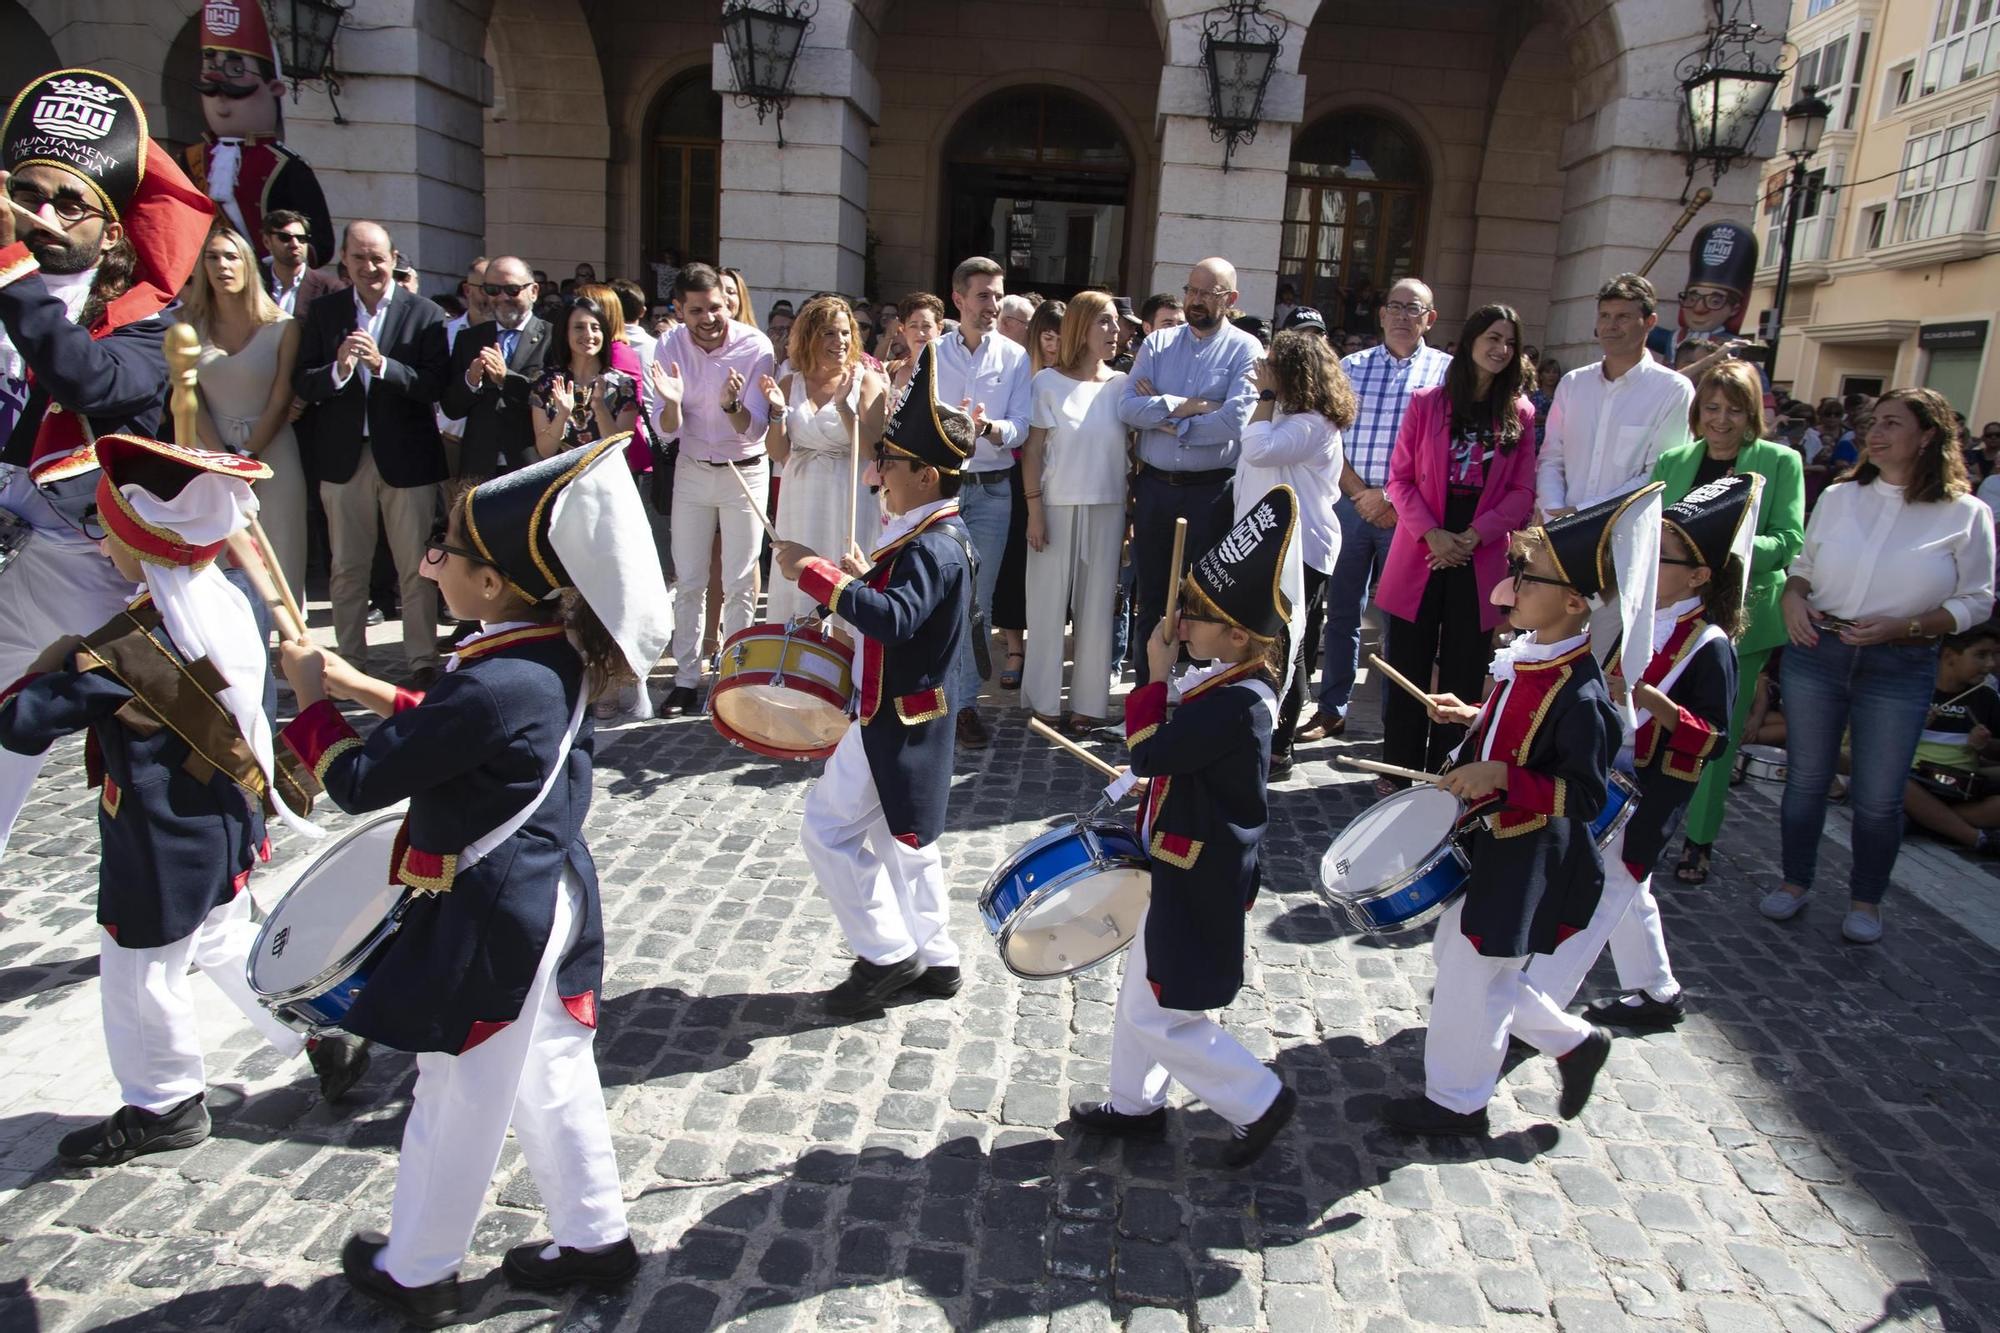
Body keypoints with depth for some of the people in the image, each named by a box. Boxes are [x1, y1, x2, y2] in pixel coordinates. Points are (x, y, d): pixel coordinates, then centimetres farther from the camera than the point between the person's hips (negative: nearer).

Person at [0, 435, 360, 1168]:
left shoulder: (126, 652, -28)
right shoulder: (227, 605, -7)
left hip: (162, 847, -8)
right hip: (224, 826, 8)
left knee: (139, 972, 14)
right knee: (228, 943, 27)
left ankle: (165, 1106, 31)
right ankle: (323, 1035, 32)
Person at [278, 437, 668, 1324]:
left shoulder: (491, 686, -29)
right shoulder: (558, 656, -2)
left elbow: (359, 781, -19)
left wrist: (312, 698, -3)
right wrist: (365, 689, 11)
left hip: (490, 924, -8)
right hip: (551, 897, 9)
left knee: (457, 1102, 11)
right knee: (553, 1076, 21)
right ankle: (595, 1237, 35)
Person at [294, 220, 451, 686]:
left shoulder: (424, 314, -1)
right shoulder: (323, 311, 6)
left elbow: (435, 385, -11)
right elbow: (302, 385, -1)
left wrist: (382, 365, -24)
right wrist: (338, 369, -20)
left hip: (406, 455, -2)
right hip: (343, 456, 3)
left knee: (416, 568, 3)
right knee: (346, 568, 10)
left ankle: (422, 662, 11)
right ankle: (349, 660, 20)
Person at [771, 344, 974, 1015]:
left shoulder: (931, 547, -24)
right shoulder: (936, 535, 8)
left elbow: (894, 619, -39)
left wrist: (816, 574, -36)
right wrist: (864, 577, 3)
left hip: (895, 720, -10)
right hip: (903, 715, 10)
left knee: (828, 829, 0)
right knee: (904, 837, 19)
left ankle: (886, 953, 10)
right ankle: (932, 958, 29)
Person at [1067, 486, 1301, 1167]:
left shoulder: (1235, 704, -29)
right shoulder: (1224, 679, 2)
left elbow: (1150, 755, -28)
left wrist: (1156, 675, -21)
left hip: (1197, 889, -10)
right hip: (1177, 869, 10)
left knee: (1159, 1018, 3)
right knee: (1141, 995, 22)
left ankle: (1260, 1102, 18)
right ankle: (1135, 1106, 39)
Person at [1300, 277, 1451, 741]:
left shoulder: (1446, 371, 4)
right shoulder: (1351, 367, 10)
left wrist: (1397, 501, -12)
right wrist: (1361, 494, -8)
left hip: (1409, 513, -2)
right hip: (1350, 505, 2)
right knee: (1342, 612, 7)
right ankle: (1332, 710, 17)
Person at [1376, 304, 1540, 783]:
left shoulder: (1520, 414, 6)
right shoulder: (1426, 403, 3)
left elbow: (1522, 491, 3)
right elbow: (1400, 478, 0)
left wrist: (1474, 536, -12)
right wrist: (1431, 534, -14)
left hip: (1481, 561, 1)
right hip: (1421, 556, -1)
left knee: (1463, 673, 5)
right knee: (1408, 668, 4)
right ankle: (1399, 770, 15)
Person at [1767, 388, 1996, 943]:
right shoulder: (1838, 497, 4)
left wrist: (1902, 626, -16)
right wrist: (1793, 597, -8)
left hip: (1899, 668, -2)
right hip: (1816, 650, 2)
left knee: (1878, 797, 6)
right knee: (1805, 779, 11)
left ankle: (1866, 898, 26)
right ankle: (1795, 881, 28)